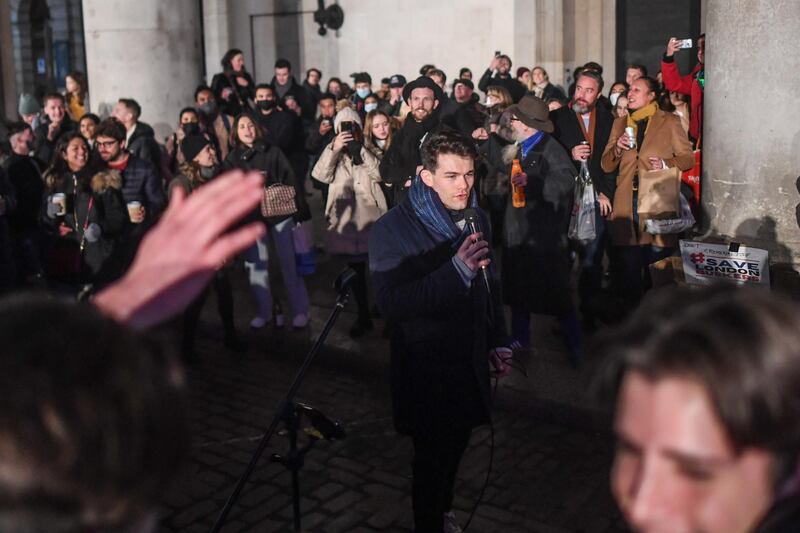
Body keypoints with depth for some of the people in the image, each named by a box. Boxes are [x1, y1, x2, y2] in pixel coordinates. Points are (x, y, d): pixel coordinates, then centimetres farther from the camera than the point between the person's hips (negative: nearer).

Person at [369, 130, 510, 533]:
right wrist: (456, 270, -36)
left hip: (469, 360, 6)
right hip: (425, 368, -6)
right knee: (432, 455, 5)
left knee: (456, 444, 21)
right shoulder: (393, 229, -19)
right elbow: (391, 304, -28)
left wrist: (497, 341, 13)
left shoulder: (475, 218, 1)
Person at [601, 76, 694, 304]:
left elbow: (688, 158, 5)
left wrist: (666, 163, -14)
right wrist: (617, 148, -5)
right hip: (627, 203, 3)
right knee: (628, 266, 3)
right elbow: (606, 165, 15)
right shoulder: (620, 123, 18)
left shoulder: (670, 122, 7)